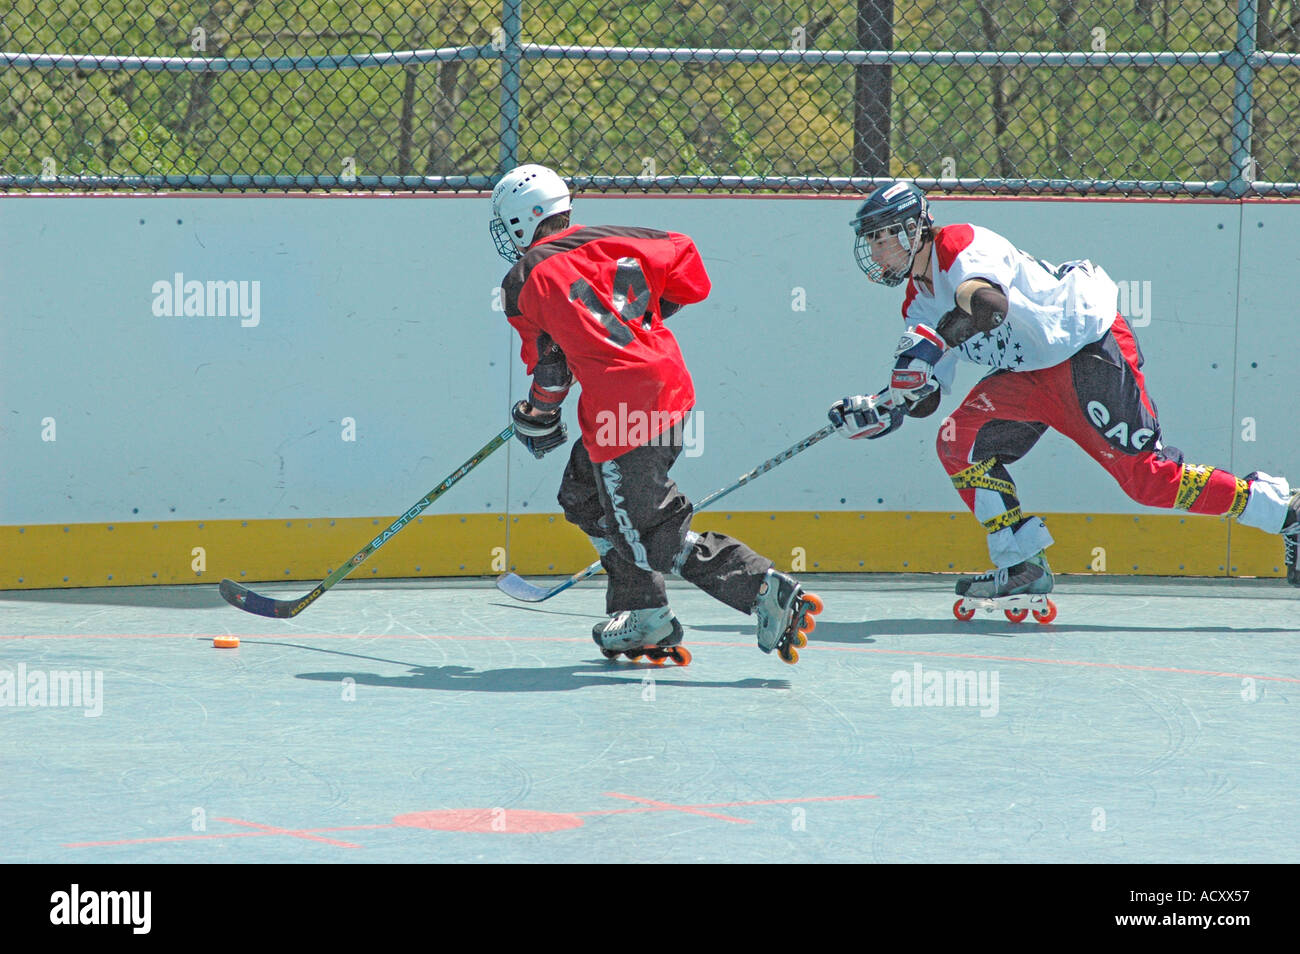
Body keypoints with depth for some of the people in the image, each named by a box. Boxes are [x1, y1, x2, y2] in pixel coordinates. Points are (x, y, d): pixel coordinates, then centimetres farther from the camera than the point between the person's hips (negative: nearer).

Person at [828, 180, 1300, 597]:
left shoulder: (963, 246, -18)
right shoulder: (919, 303, 10)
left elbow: (989, 302, -41)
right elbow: (923, 395, 10)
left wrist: (935, 341, -52)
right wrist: (876, 410, -7)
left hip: (1089, 350, -9)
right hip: (1029, 375, 9)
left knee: (1150, 477, -14)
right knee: (959, 441, -6)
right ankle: (1023, 564, -3)